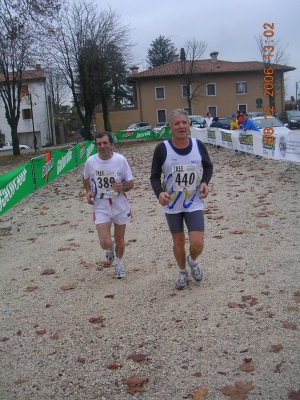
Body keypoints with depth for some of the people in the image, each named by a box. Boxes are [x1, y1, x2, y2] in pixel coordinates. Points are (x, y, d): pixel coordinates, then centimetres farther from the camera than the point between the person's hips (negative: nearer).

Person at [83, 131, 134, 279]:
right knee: (105, 243, -11)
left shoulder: (120, 159, -12)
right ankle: (110, 246, 29)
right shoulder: (90, 161, -7)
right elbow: (86, 179, 14)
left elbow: (130, 183, -4)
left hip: (120, 205, 0)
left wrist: (123, 187, -26)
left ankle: (119, 264, 43)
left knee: (119, 239, 14)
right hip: (100, 206, 0)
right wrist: (88, 191, -5)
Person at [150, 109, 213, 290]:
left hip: (194, 204, 1)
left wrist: (205, 182, -11)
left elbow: (208, 166, 8)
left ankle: (193, 261, 30)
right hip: (172, 205, 0)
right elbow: (155, 176, -4)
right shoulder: (162, 149, -15)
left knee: (198, 243, -7)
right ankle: (183, 272, 39)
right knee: (178, 242, 13)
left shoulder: (198, 145, -10)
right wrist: (159, 192, -24)